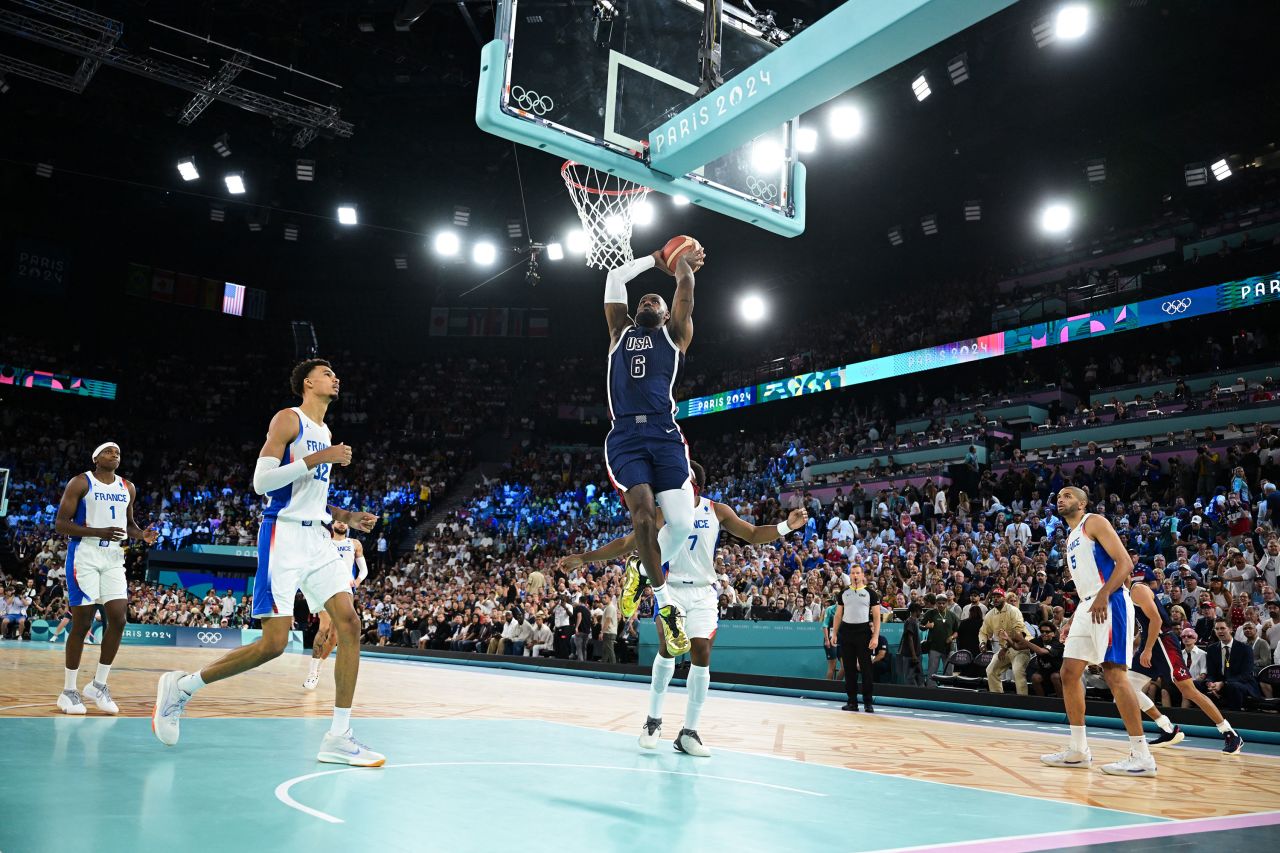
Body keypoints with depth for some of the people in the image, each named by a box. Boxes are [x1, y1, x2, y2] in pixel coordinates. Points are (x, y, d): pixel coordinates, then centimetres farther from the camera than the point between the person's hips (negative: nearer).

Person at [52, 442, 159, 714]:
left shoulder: (128, 488, 11)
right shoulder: (80, 483, -5)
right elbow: (60, 523, -9)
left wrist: (143, 535, 1)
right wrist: (100, 532, -22)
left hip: (113, 558, 5)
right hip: (84, 556, -5)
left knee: (119, 620, -5)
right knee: (82, 623, -4)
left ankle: (98, 685, 9)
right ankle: (68, 692, 10)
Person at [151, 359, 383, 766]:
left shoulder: (325, 433, 21)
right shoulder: (288, 419, -4)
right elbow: (261, 481, -15)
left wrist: (347, 516, 14)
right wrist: (318, 458, -18)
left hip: (317, 538, 8)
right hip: (284, 537, -8)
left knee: (349, 625, -5)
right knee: (273, 643, -9)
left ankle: (338, 738, -1)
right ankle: (181, 686, 13)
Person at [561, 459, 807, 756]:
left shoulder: (717, 511, -2)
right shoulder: (662, 514, -5)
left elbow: (752, 535, 4)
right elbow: (625, 544, 0)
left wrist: (786, 526, -13)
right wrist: (584, 558, -4)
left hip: (703, 593, 2)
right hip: (671, 589, -2)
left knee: (701, 654, -5)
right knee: (668, 646, -21)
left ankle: (689, 733, 6)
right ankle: (653, 719, -1)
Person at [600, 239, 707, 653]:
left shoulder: (675, 334, 20)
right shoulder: (621, 332, 24)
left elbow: (686, 287, 14)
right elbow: (615, 278, 24)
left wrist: (682, 263, 33)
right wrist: (657, 258, 33)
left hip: (664, 435, 0)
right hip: (625, 436, 0)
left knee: (682, 522, -11)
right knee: (643, 513, -19)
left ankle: (641, 570, 20)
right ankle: (664, 603, -3)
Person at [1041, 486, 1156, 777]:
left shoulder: (1094, 523, -3)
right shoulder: (1071, 538, 24)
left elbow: (1125, 562, -14)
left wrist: (1103, 596, -26)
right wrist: (1074, 620, 20)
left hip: (1109, 604, -10)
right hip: (1088, 607, 10)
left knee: (1114, 674, -14)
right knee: (1070, 673, 7)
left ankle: (1142, 756, -9)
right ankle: (1078, 750, 13)